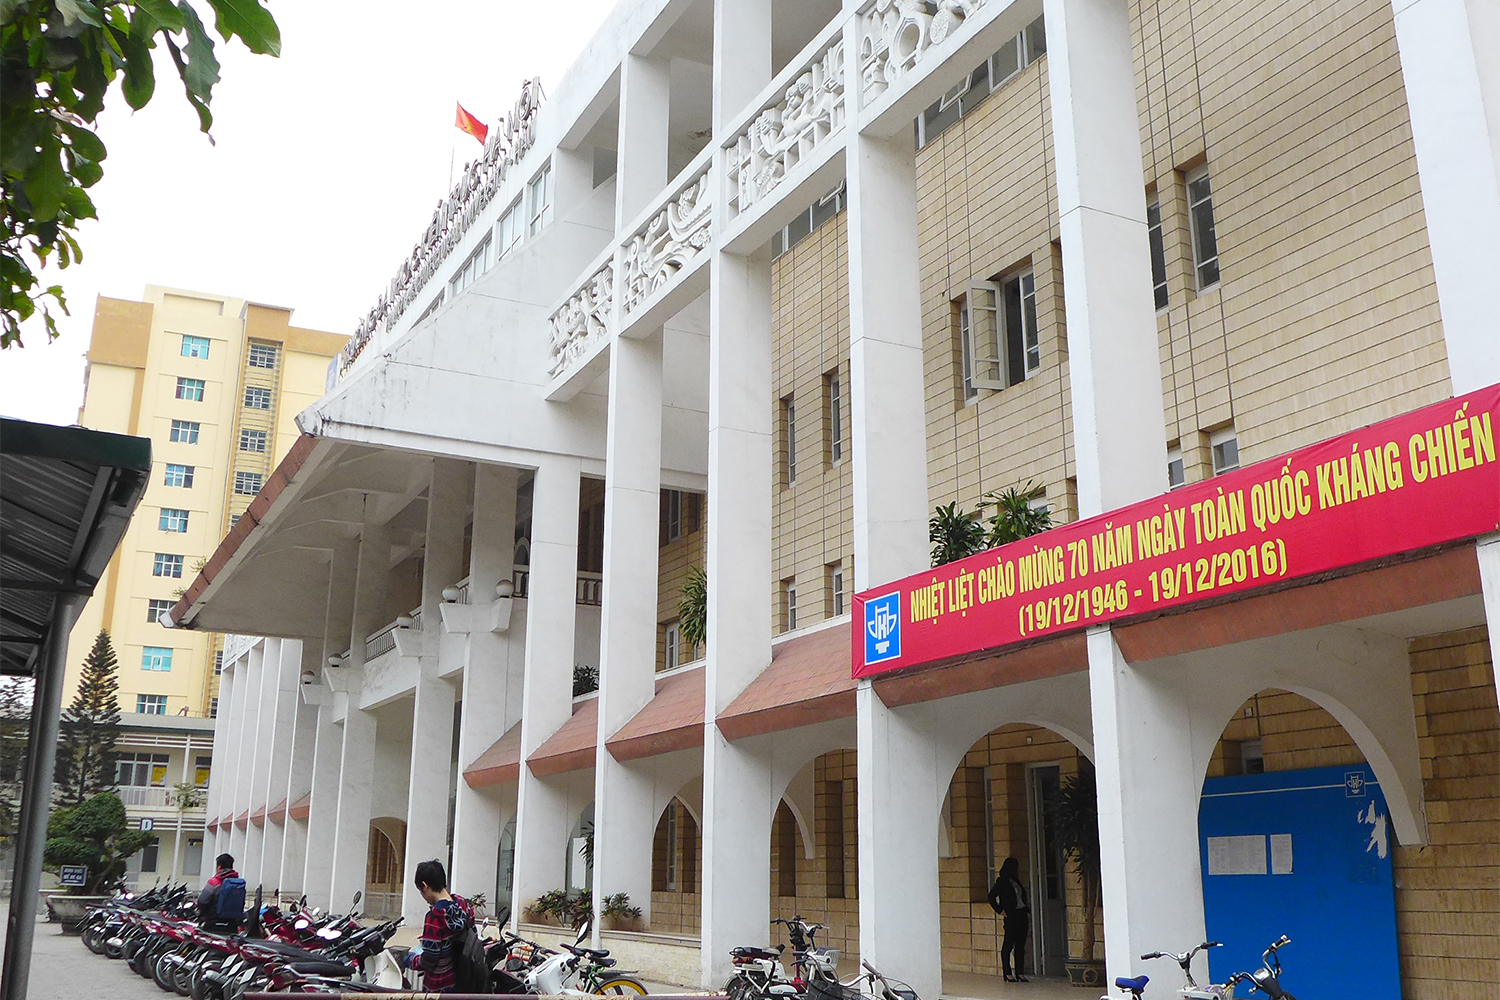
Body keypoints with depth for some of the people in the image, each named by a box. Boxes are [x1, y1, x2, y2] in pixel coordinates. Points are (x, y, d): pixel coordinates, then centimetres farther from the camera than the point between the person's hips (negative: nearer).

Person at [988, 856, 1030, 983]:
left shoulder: (1016, 881, 19)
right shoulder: (1002, 882, -4)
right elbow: (991, 896, -9)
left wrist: (1027, 908, 11)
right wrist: (1000, 910, -10)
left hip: (1022, 915, 8)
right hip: (1011, 916, -8)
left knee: (1020, 945, 7)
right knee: (1008, 944, -3)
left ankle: (1020, 973, 11)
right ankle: (1008, 974, 1)